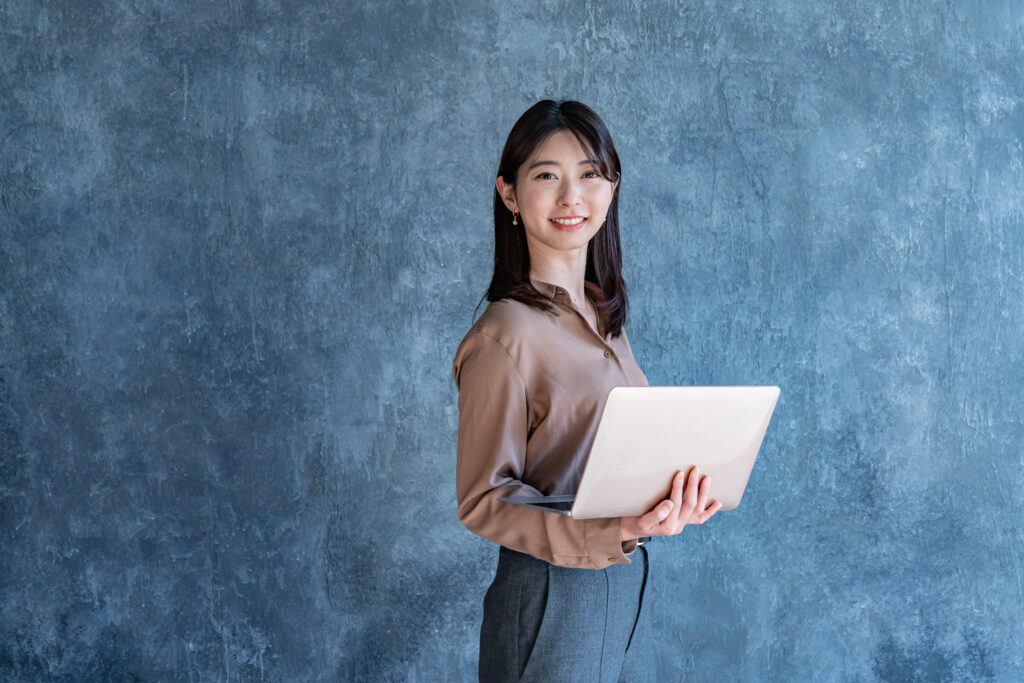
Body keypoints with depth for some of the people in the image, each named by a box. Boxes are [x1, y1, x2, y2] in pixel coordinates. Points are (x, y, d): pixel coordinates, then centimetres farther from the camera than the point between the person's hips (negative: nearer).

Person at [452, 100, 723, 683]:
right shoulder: (505, 336, -17)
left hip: (628, 587, 8)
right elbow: (482, 500, -16)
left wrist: (677, 497, -1)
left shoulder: (603, 314, 7)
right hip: (552, 596, -7)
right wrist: (616, 529, -27)